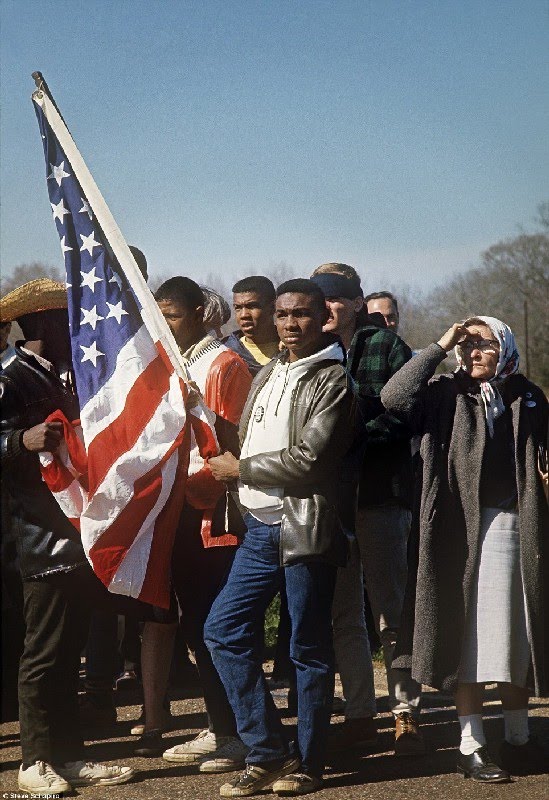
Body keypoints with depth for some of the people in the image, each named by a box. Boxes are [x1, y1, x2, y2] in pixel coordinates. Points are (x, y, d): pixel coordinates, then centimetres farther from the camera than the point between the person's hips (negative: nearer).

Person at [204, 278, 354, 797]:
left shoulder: (333, 378, -8)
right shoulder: (266, 376, 16)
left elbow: (307, 458, -16)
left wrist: (240, 469, -7)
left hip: (306, 526, -8)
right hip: (260, 526, 8)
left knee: (308, 648, 0)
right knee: (223, 629, 4)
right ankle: (269, 753, 12)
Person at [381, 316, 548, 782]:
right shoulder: (446, 394, 1)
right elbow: (394, 397, -16)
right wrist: (439, 348, -12)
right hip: (463, 529, -3)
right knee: (467, 632, -2)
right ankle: (471, 744, 3)